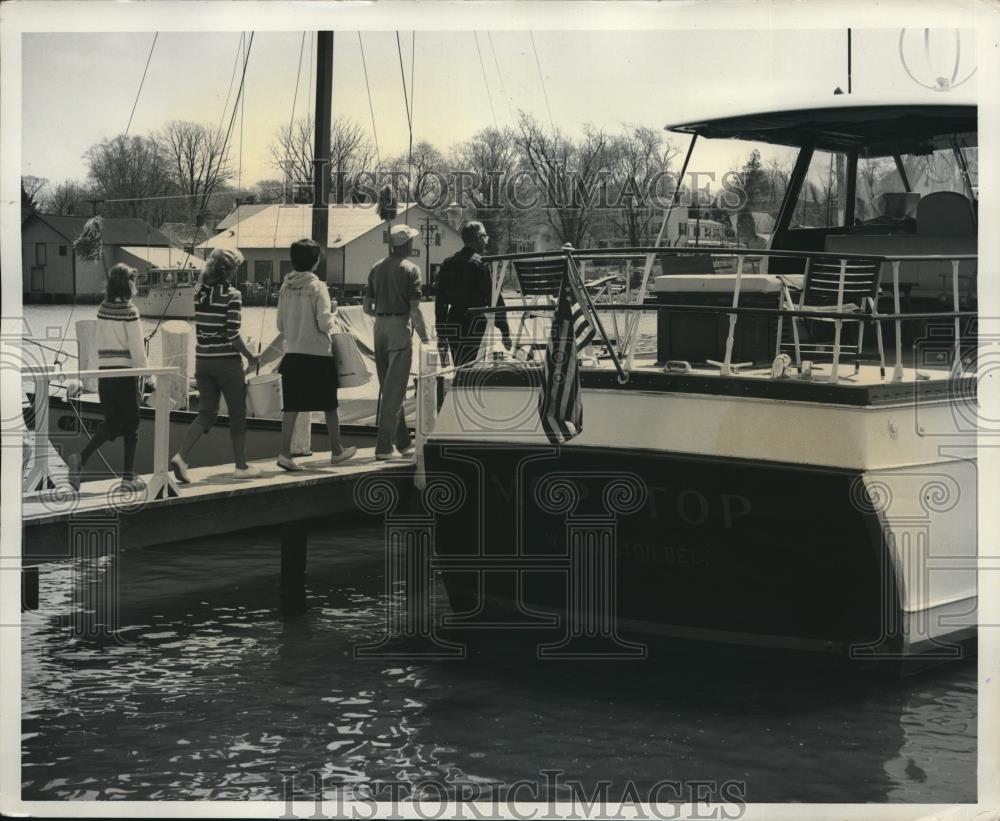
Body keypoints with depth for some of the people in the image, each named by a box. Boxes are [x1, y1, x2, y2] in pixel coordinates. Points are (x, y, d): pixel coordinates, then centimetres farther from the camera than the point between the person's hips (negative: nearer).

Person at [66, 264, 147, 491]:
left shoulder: (102, 308, 7)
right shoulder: (129, 310, -12)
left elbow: (101, 342, 12)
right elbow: (137, 347, -12)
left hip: (104, 372, 6)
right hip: (125, 372, -6)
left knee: (110, 423, 13)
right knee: (130, 425, 6)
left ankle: (80, 459, -7)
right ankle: (128, 477, 9)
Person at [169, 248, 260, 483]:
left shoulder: (199, 293, 5)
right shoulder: (231, 296, -14)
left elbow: (198, 329, 9)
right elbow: (233, 335, -16)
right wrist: (251, 357, -4)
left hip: (202, 360, 6)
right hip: (227, 362, -6)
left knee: (206, 413, 10)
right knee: (237, 414, 9)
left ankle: (181, 456, -7)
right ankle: (241, 465, 18)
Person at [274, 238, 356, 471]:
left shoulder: (285, 287, 3)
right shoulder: (317, 286, -12)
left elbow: (280, 325, 6)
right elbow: (324, 323, -16)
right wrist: (332, 321, 4)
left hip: (292, 353, 4)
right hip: (318, 353, -4)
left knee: (291, 406, 4)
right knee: (329, 405, 11)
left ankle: (285, 452, -5)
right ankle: (336, 451, 22)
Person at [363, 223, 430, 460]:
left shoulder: (376, 268, 10)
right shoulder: (410, 269, -8)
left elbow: (366, 306, 11)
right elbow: (415, 309, -13)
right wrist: (425, 337, -5)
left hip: (380, 328, 6)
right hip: (400, 329, -6)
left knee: (388, 388, 13)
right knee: (395, 389, -4)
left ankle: (403, 442, 21)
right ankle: (383, 446, -8)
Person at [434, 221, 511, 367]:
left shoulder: (448, 263, 10)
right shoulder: (480, 263, -10)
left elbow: (440, 300, 12)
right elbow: (493, 298, -12)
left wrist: (441, 334, 17)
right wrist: (505, 332, -8)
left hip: (453, 328, 7)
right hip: (475, 326, -7)